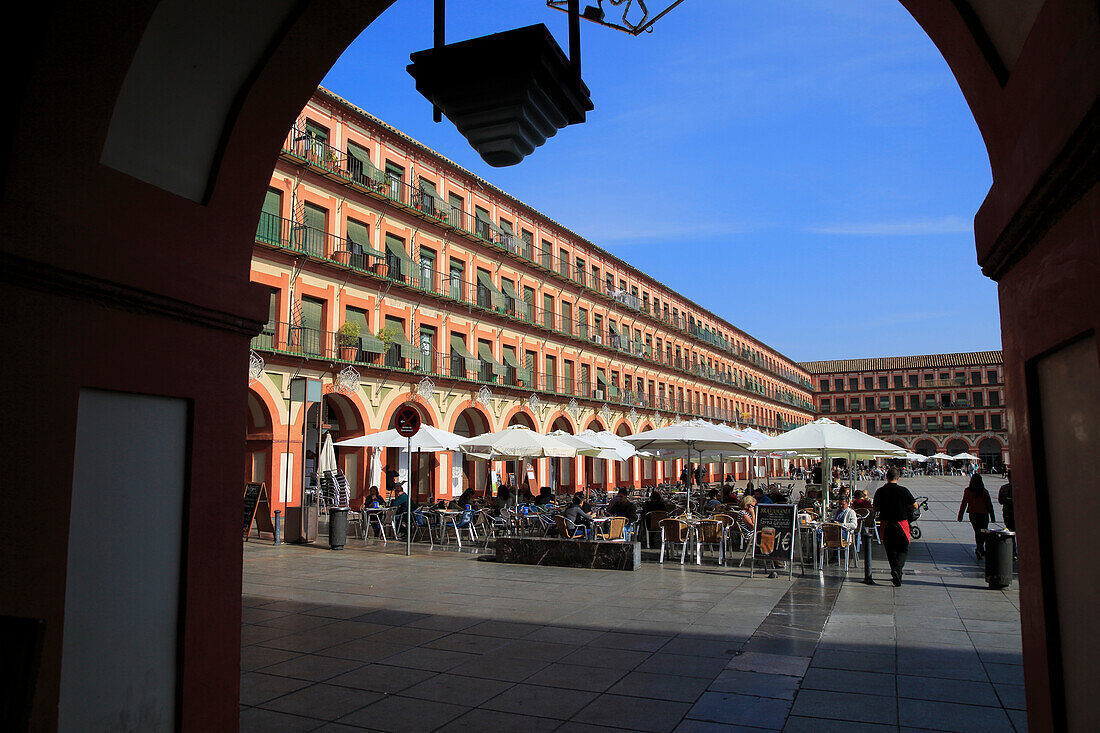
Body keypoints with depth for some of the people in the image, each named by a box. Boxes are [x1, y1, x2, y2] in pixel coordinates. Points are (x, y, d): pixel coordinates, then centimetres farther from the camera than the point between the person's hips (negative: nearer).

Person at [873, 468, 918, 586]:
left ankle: (895, 573, 18)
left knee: (890, 550, 16)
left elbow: (875, 509, 2)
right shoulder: (903, 491, -9)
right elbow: (915, 506, -1)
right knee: (903, 550, 8)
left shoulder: (880, 491, -4)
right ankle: (897, 569, -14)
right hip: (901, 523, -2)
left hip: (885, 524, 2)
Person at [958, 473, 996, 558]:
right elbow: (989, 505, -3)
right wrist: (992, 517, 6)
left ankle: (981, 550, 26)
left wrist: (960, 516, 4)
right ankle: (979, 549, -16)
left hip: (972, 515, 3)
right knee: (983, 532, 4)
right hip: (983, 514, -3)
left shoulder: (967, 491, -5)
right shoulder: (984, 491, -9)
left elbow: (963, 504, -2)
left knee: (977, 532, 17)